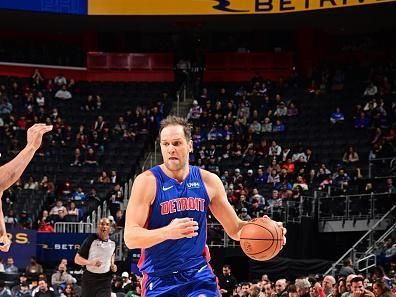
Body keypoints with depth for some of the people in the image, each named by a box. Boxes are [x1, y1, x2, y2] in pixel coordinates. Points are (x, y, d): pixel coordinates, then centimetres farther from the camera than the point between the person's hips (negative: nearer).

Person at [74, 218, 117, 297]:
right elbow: (77, 259, -9)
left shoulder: (112, 243, 4)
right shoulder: (91, 240, -10)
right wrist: (91, 262, -25)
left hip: (105, 279, 2)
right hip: (89, 278, -2)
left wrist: (112, 265, 8)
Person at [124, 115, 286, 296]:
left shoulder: (209, 181, 3)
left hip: (198, 274, 2)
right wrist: (167, 232, -32)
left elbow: (234, 229, 12)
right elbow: (130, 237, -15)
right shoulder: (147, 181, -9)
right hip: (159, 279, -2)